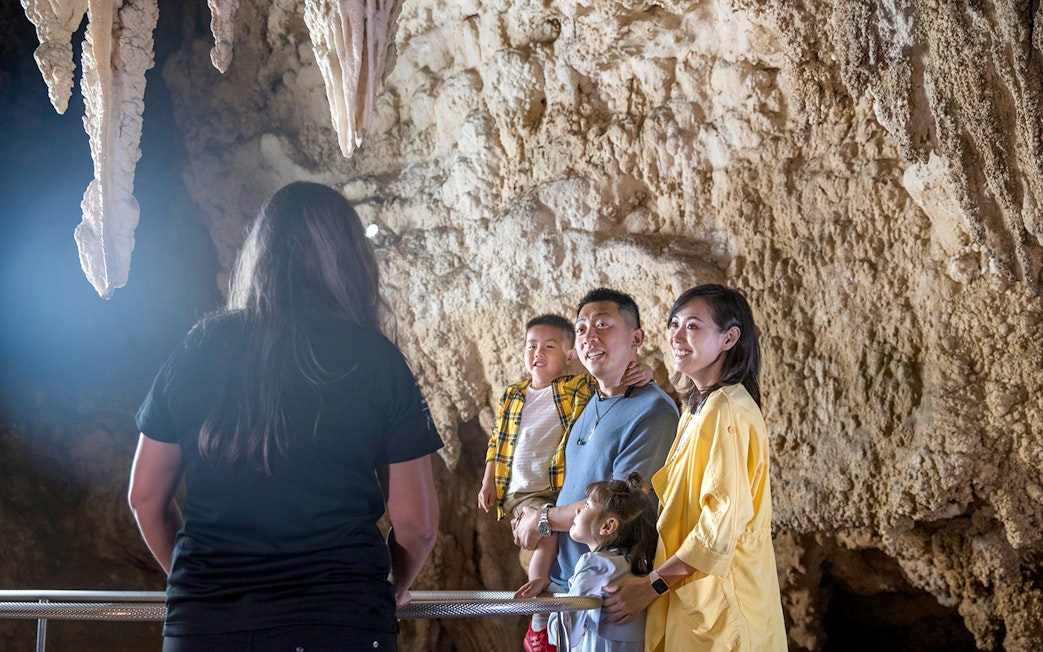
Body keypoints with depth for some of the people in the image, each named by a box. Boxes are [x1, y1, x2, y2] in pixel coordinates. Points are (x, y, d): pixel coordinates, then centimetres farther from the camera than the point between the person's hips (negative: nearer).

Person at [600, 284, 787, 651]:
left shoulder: (727, 411, -17)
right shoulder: (699, 407, 14)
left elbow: (723, 521, -22)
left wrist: (651, 585, -17)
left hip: (718, 602, -9)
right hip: (690, 593, 9)